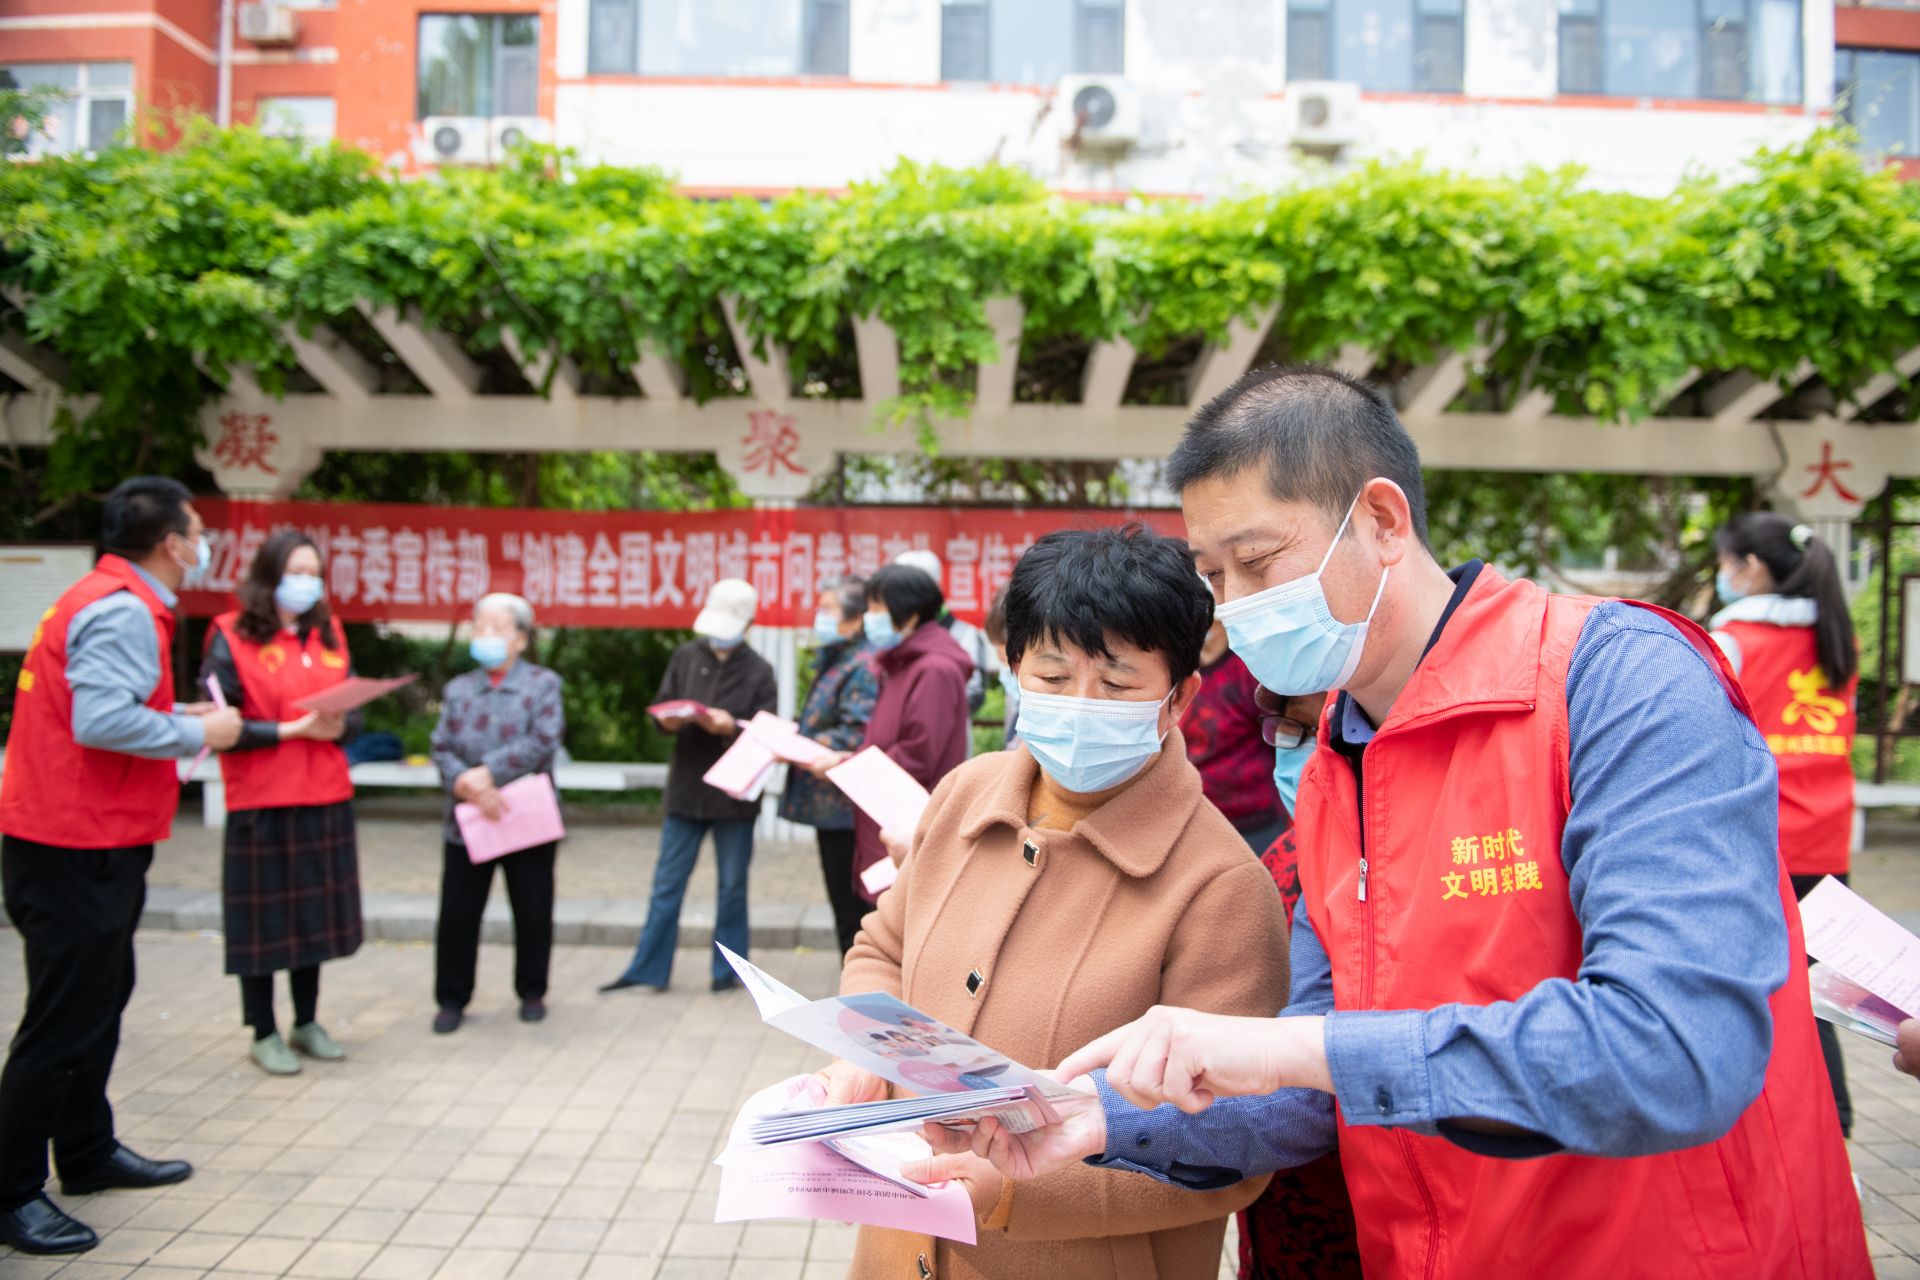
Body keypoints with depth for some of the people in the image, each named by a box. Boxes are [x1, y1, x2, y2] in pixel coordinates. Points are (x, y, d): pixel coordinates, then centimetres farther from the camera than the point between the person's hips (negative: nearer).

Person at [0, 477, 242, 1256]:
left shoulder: (113, 600, 13)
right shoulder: (123, 612, -19)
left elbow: (97, 706, 13)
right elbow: (101, 722, -29)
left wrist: (176, 714, 8)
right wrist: (198, 733, -17)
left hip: (93, 844, 11)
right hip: (78, 847, -11)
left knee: (100, 999, 20)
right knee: (63, 1022, -2)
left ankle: (88, 1153, 33)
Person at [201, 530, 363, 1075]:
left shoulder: (329, 634, 10)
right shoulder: (233, 637, -6)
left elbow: (354, 705, 13)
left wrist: (340, 723, -10)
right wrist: (293, 730, -18)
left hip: (326, 798, 5)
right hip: (261, 801, -5)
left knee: (316, 913, 12)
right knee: (264, 920, 4)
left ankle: (307, 1023, 27)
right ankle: (264, 1034, 18)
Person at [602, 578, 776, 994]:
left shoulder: (758, 672, -3)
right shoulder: (685, 657, 4)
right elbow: (660, 708, 8)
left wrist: (732, 727, -23)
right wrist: (668, 721, -14)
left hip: (734, 795, -2)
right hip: (685, 788, 2)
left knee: (732, 886, 9)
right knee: (667, 884, 8)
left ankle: (727, 969, 22)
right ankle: (648, 968, 17)